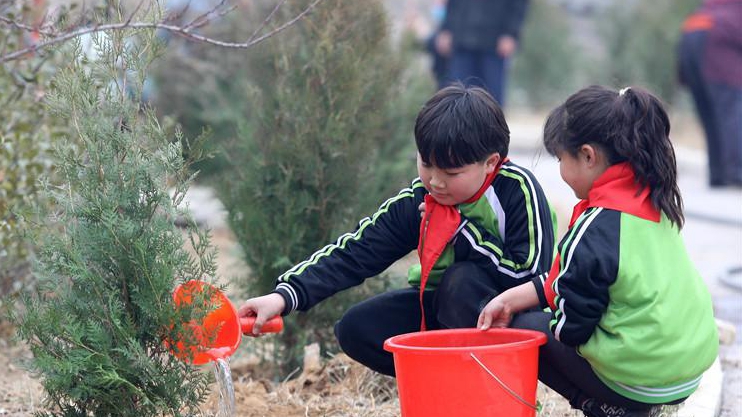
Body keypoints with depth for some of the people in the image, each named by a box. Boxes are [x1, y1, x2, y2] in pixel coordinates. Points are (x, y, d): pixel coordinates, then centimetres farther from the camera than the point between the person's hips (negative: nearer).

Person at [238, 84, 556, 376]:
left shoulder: (518, 190, -21)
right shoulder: (417, 201, -9)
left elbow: (530, 271, -27)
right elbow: (354, 252, -14)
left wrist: (462, 233, -25)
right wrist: (284, 295, -25)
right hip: (442, 310, 5)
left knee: (464, 279, -34)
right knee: (356, 330, -10)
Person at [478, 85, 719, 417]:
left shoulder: (595, 228, -21)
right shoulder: (651, 200, 4)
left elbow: (572, 325, -13)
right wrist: (510, 299, 12)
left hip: (639, 381, -8)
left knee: (525, 326, 7)